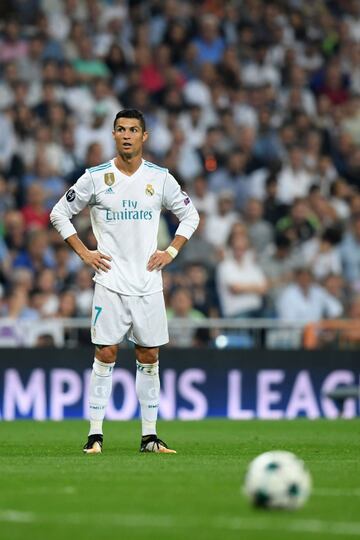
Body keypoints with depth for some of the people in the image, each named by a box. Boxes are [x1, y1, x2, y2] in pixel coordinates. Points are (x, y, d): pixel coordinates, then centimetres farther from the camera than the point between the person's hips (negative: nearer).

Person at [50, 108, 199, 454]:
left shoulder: (160, 178, 4)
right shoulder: (96, 177, -1)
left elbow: (190, 215, 16)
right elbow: (59, 214, 7)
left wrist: (171, 251, 3)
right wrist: (83, 253, -1)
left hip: (148, 283, 2)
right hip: (110, 283, -2)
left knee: (149, 357, 4)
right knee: (105, 354, -5)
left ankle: (149, 436, 10)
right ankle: (95, 433, -1)